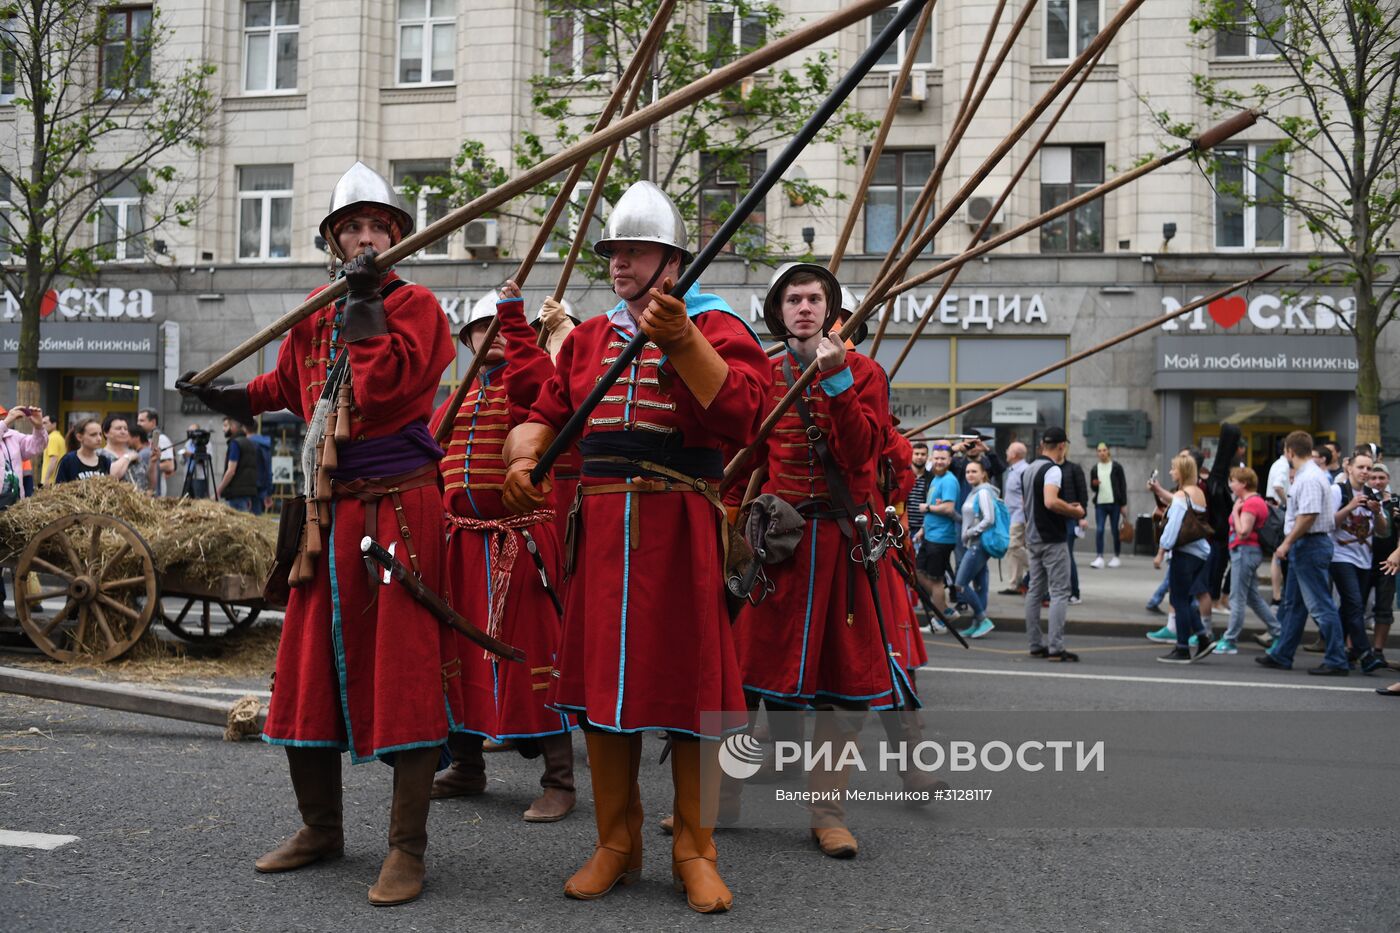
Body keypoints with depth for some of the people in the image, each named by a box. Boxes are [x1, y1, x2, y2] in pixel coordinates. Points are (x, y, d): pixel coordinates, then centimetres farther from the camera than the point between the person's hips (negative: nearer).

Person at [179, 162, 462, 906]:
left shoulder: (415, 305, -4)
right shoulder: (314, 319, 14)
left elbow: (385, 383, -23)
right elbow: (285, 384, 33)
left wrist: (365, 300, -15)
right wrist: (223, 397, 23)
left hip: (401, 508, -7)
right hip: (330, 510, 7)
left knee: (404, 670, -5)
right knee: (311, 663, 11)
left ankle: (407, 848, 4)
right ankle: (321, 829, 27)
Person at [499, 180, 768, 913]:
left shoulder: (715, 328, 1)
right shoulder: (589, 337, 17)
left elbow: (740, 416, -15)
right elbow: (548, 411, 15)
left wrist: (680, 342, -22)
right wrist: (524, 455, -5)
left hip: (681, 529, -4)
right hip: (599, 527, 5)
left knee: (688, 679, 1)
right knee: (602, 678, 7)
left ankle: (694, 849, 14)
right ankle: (616, 844, 21)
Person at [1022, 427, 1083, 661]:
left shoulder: (1029, 470, 13)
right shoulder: (1052, 470, -15)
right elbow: (1051, 502, -29)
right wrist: (1075, 511, -14)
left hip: (1034, 539, 9)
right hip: (1053, 541, -9)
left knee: (1035, 591, 10)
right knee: (1059, 593, -6)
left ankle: (1036, 645, 14)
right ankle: (1056, 648, -10)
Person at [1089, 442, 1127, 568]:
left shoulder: (1116, 467, 1)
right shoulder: (1094, 469, 10)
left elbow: (1123, 486, 1)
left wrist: (1124, 504, -3)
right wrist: (1094, 484, -8)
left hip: (1114, 503, -2)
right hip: (1100, 503, 2)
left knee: (1115, 530, 3)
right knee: (1099, 530, -7)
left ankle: (1117, 557, 14)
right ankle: (1099, 557, -8)